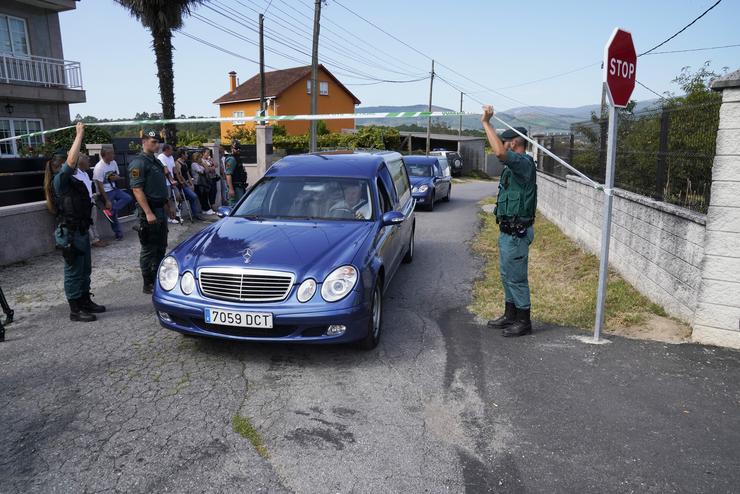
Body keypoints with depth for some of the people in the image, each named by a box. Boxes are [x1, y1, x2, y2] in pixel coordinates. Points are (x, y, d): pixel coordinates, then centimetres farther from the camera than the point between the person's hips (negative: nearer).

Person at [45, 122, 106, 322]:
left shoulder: (72, 180, 12)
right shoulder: (60, 180, -14)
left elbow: (77, 160, 16)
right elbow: (71, 161, -26)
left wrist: (79, 135, 7)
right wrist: (79, 135, -22)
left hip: (81, 231, 9)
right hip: (70, 234, -9)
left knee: (85, 270, 17)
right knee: (73, 272, -1)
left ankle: (86, 302, 29)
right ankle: (75, 310, 8)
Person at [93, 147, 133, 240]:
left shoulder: (113, 163, 1)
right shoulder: (99, 167, -19)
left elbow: (118, 177, 13)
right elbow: (100, 185, -18)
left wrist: (116, 178, -14)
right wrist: (107, 201, -20)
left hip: (114, 189, 7)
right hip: (105, 192, -7)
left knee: (128, 198, -13)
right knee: (113, 214, -6)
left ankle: (110, 210, -15)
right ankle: (118, 233, 5)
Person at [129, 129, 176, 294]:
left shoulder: (156, 161, 16)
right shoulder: (138, 163, -12)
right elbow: (137, 190, -20)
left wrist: (168, 207, 21)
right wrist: (148, 213, -26)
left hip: (161, 210, 9)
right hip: (149, 210, -9)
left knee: (161, 247, 15)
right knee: (149, 249, -2)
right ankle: (148, 285, 5)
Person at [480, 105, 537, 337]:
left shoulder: (524, 163, -18)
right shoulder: (517, 164, 12)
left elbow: (500, 152, -36)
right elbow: (501, 153, 27)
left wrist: (486, 123, -28)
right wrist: (488, 123, 21)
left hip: (517, 233, -10)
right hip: (508, 231, 10)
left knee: (516, 278, -1)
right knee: (507, 276, 18)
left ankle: (524, 322, 11)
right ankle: (510, 316, 31)